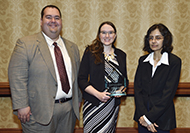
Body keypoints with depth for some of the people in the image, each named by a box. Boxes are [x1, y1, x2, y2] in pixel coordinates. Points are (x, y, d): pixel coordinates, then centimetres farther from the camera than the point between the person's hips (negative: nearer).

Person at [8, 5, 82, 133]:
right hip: (40, 112, -4)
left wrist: (78, 100, 14)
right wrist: (22, 106, -15)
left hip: (69, 110, 5)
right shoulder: (25, 44, -5)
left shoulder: (72, 47, 11)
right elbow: (17, 78, -10)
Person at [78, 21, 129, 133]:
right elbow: (82, 79, -5)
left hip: (113, 105, 3)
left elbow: (125, 79, 17)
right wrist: (98, 94, -17)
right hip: (93, 104, -3)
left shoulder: (121, 55, 10)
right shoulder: (90, 52, -2)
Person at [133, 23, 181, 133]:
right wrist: (142, 115, -12)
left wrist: (149, 117, -15)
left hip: (162, 117, -3)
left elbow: (168, 94, -13)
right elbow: (137, 88, -1)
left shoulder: (174, 61, -9)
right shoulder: (143, 60, 4)